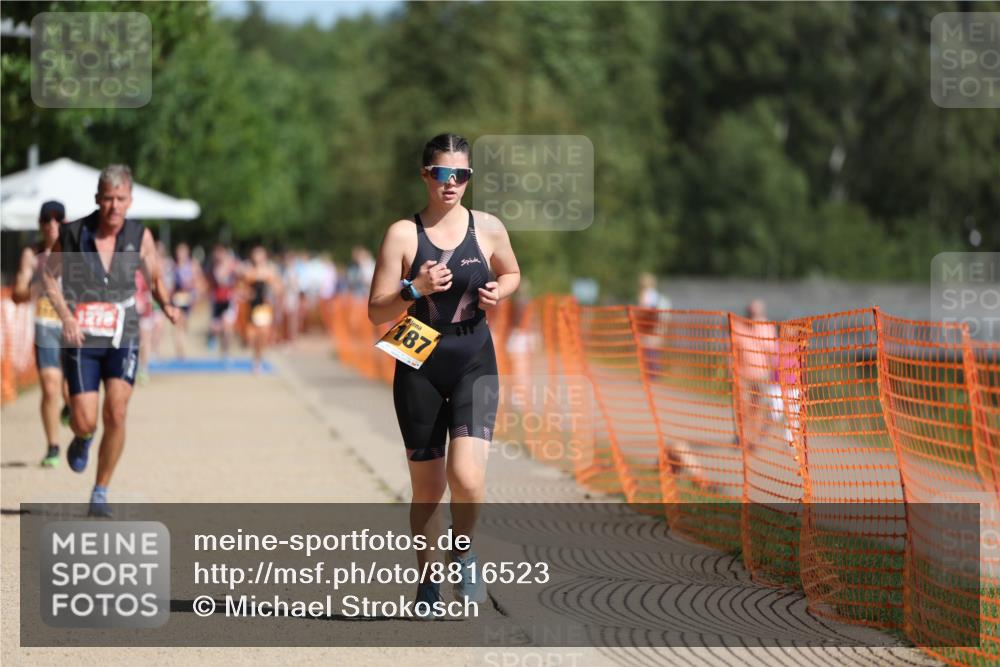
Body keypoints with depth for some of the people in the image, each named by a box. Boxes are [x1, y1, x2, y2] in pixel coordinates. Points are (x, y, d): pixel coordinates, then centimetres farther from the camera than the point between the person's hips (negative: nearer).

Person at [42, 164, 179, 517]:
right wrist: (66, 315, -9)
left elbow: (154, 279, 11)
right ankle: (82, 440, 33)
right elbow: (49, 275, 5)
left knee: (116, 413, -16)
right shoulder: (73, 234, -10)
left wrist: (166, 306, -10)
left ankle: (100, 493, 1)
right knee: (85, 421, -8)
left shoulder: (140, 236, -5)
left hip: (122, 339, 1)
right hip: (81, 340, -1)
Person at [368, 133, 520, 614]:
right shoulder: (404, 234, -3)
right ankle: (427, 578, 29)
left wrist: (498, 292, 0)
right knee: (427, 491, 6)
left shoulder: (488, 229, 2)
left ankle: (463, 551, 12)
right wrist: (416, 289, -21)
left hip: (474, 363, 0)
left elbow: (511, 273, 22)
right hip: (419, 366, 0)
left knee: (467, 477, -19)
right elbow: (376, 312, -4)